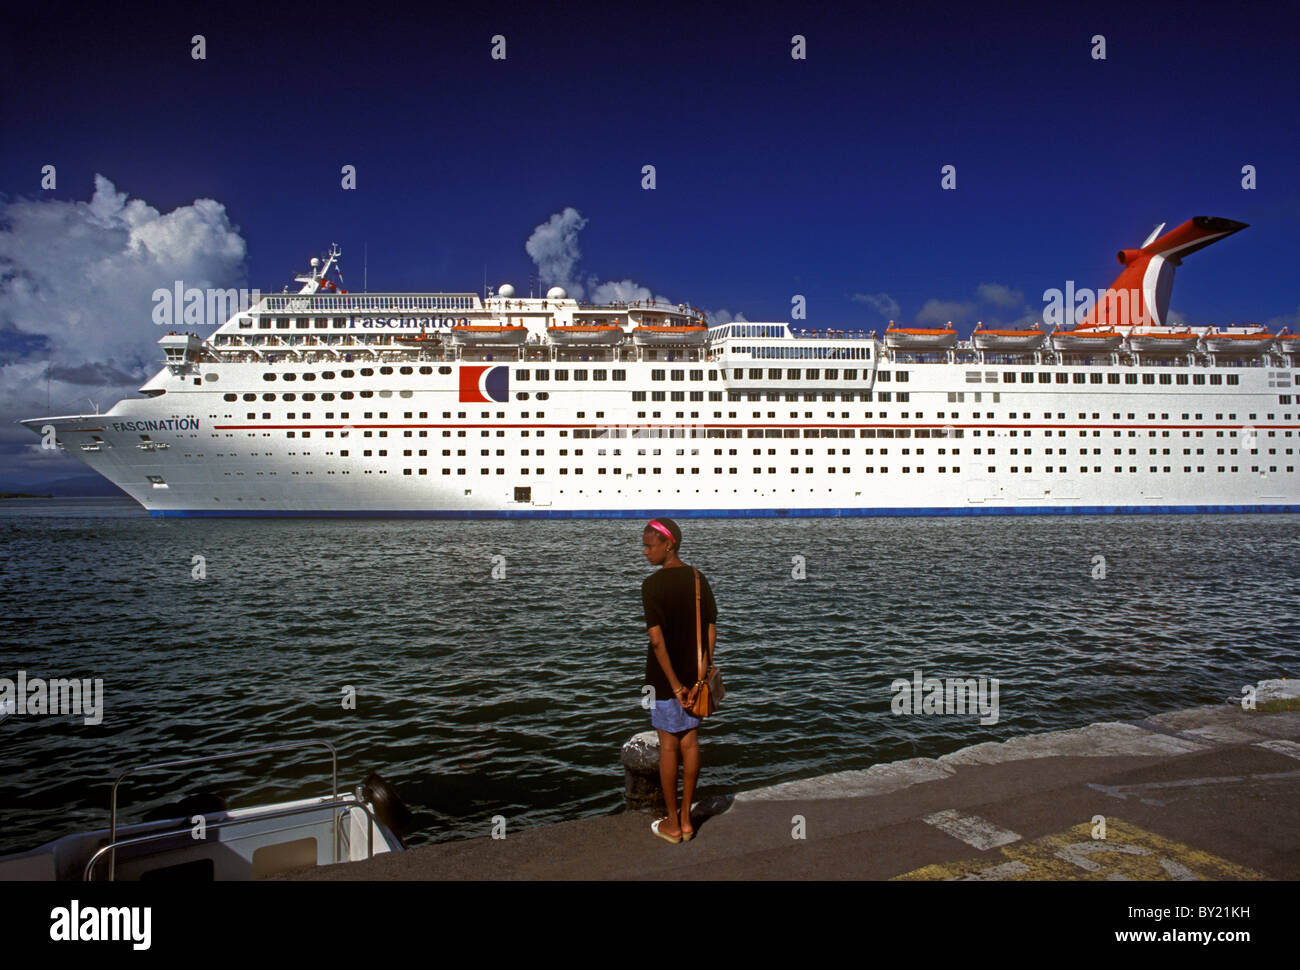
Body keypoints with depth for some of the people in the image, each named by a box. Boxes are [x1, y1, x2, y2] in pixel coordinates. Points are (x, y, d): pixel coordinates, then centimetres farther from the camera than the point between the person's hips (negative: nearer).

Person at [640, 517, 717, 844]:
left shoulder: (653, 584, -16)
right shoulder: (698, 579, 1)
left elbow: (657, 640, -20)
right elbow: (711, 631, 0)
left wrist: (674, 685, -15)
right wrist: (700, 677, -1)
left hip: (665, 677, -5)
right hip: (693, 674, 5)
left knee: (668, 746, 6)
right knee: (690, 743, 13)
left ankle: (672, 825, 18)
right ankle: (686, 820, 24)